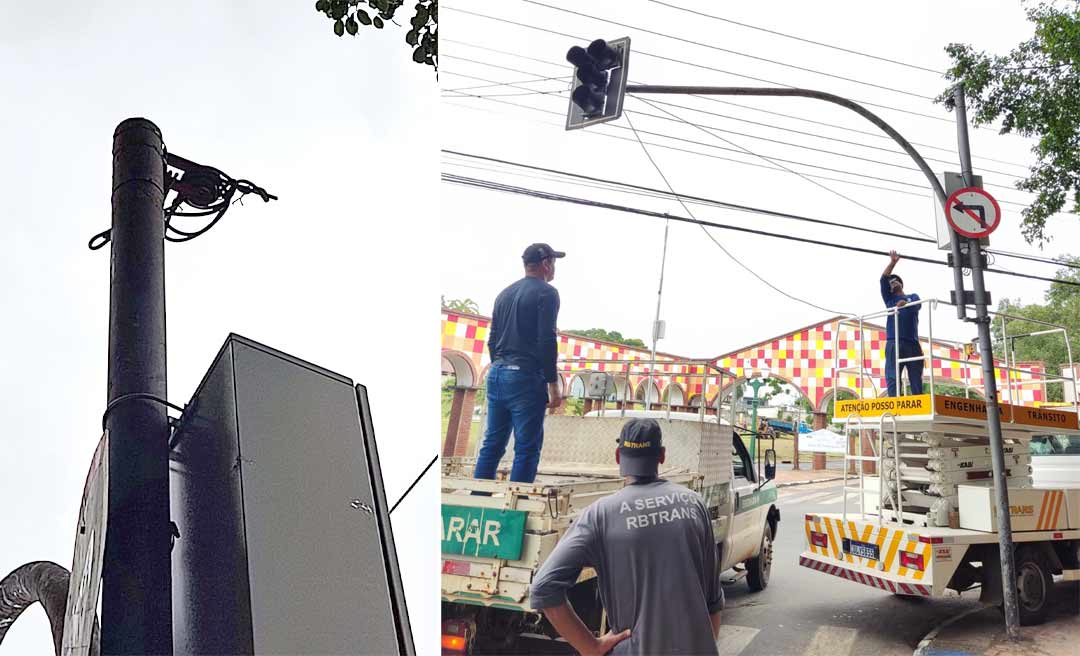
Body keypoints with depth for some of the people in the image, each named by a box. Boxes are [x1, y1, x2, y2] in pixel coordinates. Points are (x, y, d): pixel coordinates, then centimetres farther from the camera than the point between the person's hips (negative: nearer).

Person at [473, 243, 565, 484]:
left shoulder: (504, 294, 17)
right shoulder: (546, 293, -5)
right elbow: (547, 341, -13)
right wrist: (553, 384, -10)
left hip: (496, 374, 7)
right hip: (526, 376, -7)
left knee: (492, 444, 11)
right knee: (526, 448, -3)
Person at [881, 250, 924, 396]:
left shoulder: (913, 297, 19)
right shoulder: (890, 299, 22)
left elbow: (917, 305, -5)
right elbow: (883, 279, 8)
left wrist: (905, 303, -27)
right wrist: (892, 263, 3)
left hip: (912, 343, 0)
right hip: (894, 343, 0)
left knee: (916, 379, -1)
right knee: (892, 378, -11)